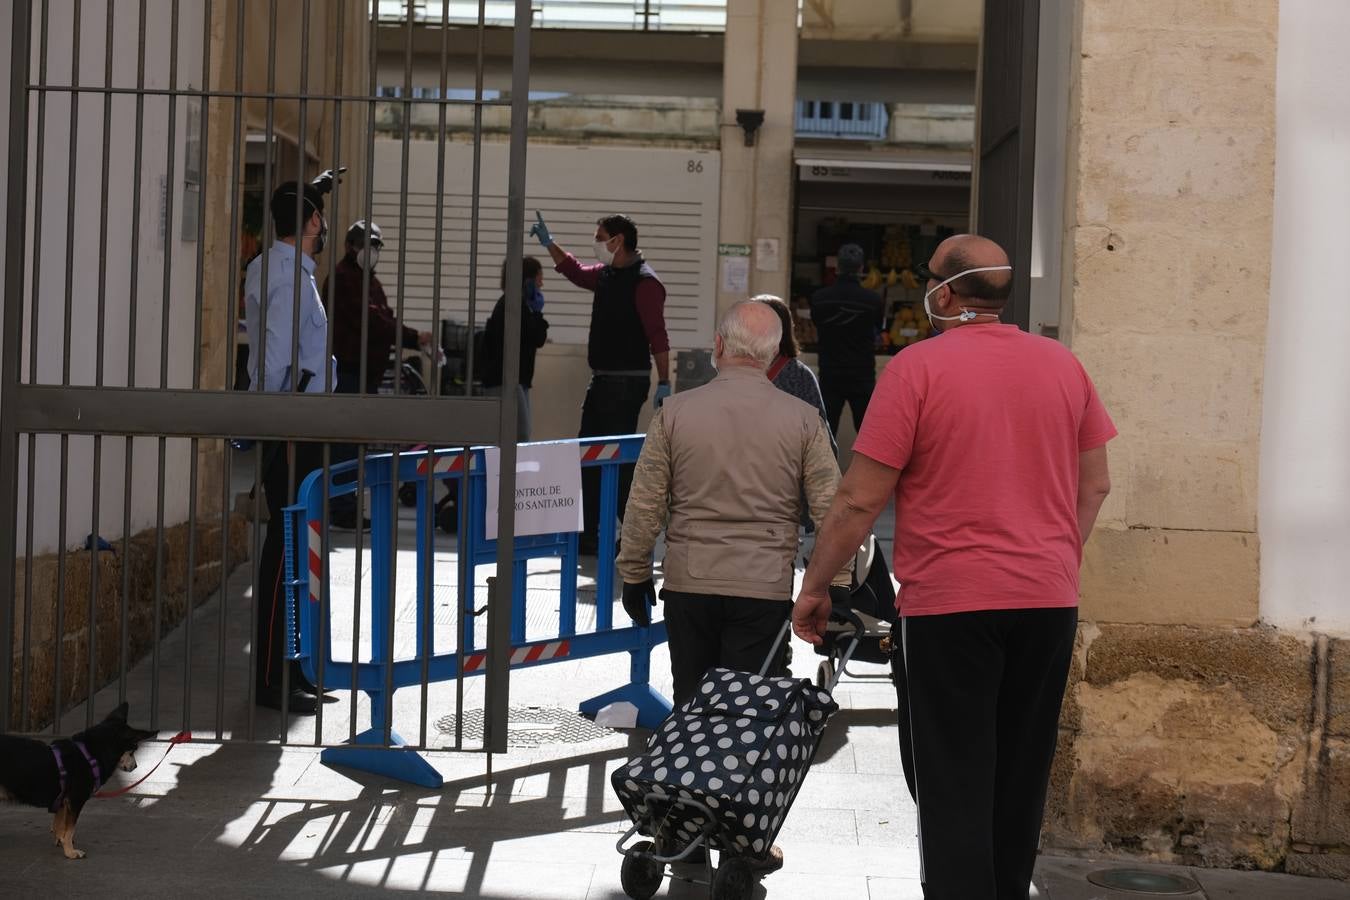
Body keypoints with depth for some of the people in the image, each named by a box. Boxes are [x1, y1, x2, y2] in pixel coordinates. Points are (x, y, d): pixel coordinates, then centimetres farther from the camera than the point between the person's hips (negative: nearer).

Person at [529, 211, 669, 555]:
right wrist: (549, 244, 28)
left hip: (627, 383, -9)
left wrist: (664, 383, -23)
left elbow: (657, 336, -19)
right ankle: (589, 534, 17)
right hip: (602, 380, 9)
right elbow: (576, 272, 33)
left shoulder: (644, 282, -14)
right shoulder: (606, 274, 12)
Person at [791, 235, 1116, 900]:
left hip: (949, 601, -5)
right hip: (1050, 599, 5)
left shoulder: (917, 367, -10)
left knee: (954, 782, 1)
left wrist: (813, 588, 0)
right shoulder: (1062, 364, 6)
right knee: (1020, 776, 16)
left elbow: (859, 501, -10)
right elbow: (1094, 485, 13)